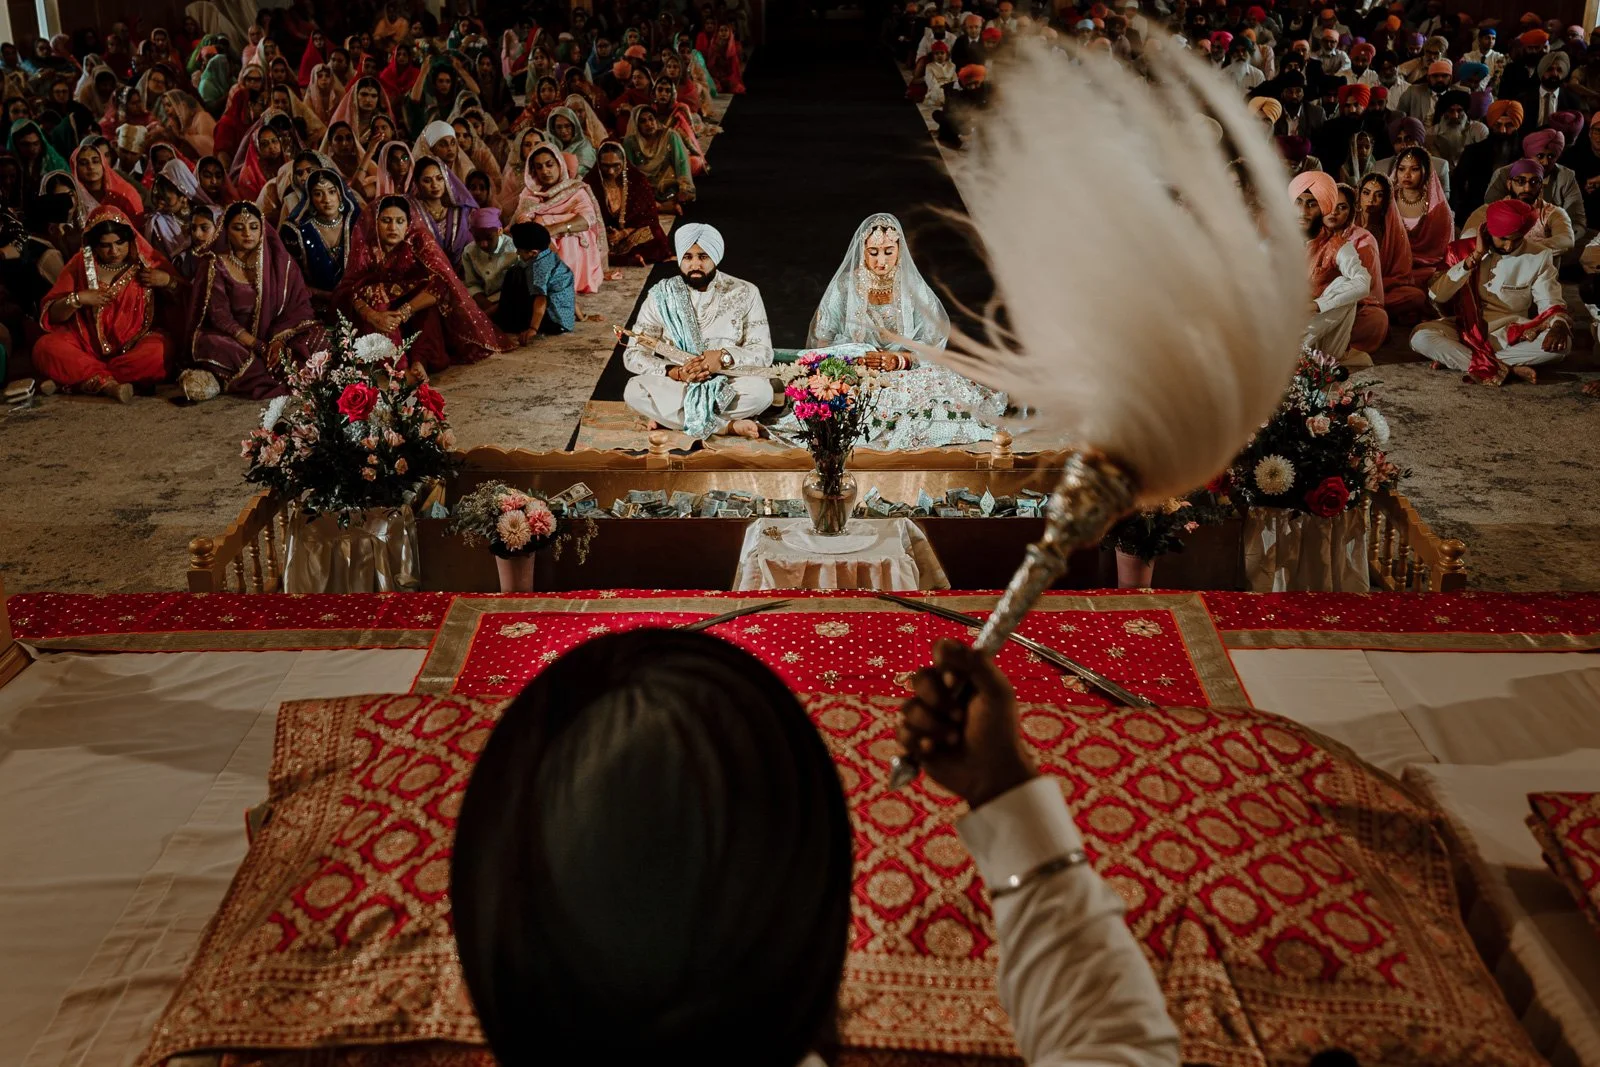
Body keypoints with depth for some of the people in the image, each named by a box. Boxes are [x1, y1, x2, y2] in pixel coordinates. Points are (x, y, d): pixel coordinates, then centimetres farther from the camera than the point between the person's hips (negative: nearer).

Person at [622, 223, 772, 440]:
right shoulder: (661, 295, -1)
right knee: (634, 390, -30)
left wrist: (725, 357, -25)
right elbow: (633, 355, -5)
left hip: (728, 387, -1)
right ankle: (729, 426, -27)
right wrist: (675, 372, -23)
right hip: (675, 387, 1)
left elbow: (764, 353, -5)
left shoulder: (745, 293, -2)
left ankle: (668, 416, -22)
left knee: (762, 390, -32)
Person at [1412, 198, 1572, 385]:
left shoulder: (1538, 258, -2)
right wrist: (1475, 256, -16)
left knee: (1562, 343, -30)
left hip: (1513, 335, 1)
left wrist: (1559, 325, -26)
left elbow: (1550, 305, -2)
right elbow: (1437, 295, -11)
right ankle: (1503, 369, -34)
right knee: (1421, 337, -30)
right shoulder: (1464, 250, -1)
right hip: (1468, 329, 0)